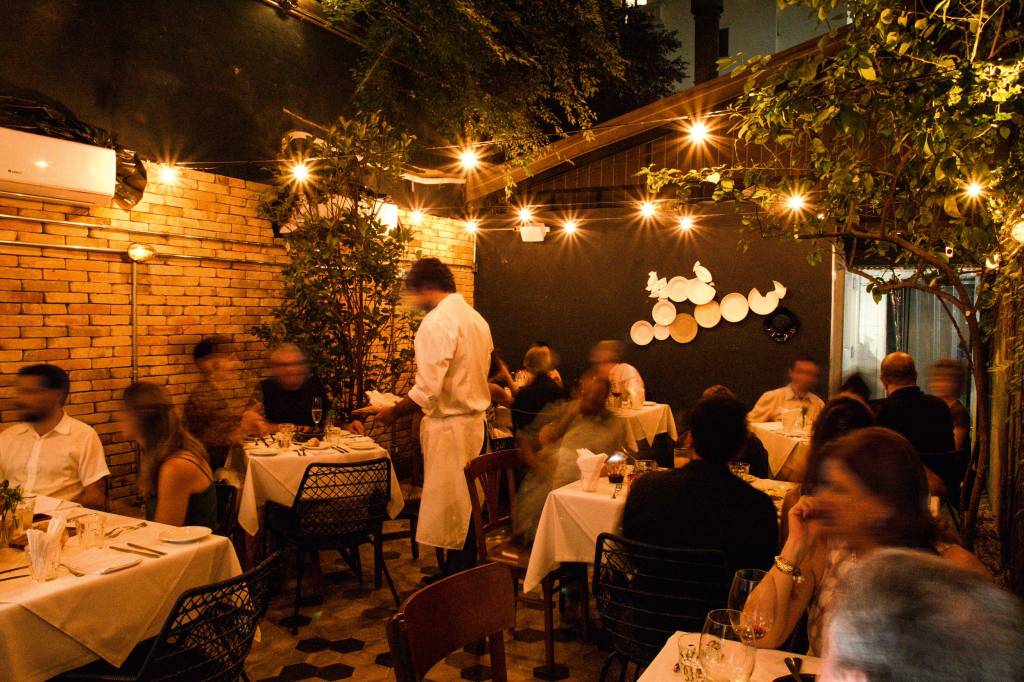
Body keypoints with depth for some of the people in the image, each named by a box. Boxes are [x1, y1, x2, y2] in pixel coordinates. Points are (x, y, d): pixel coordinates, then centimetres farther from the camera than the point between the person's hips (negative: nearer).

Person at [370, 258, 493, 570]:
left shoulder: (436, 323, -17)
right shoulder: (476, 318, 11)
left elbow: (427, 390, -22)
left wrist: (394, 412, -6)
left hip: (449, 427, -9)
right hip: (475, 419, 9)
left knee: (449, 510, 2)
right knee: (465, 507, 17)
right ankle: (466, 574, 29)